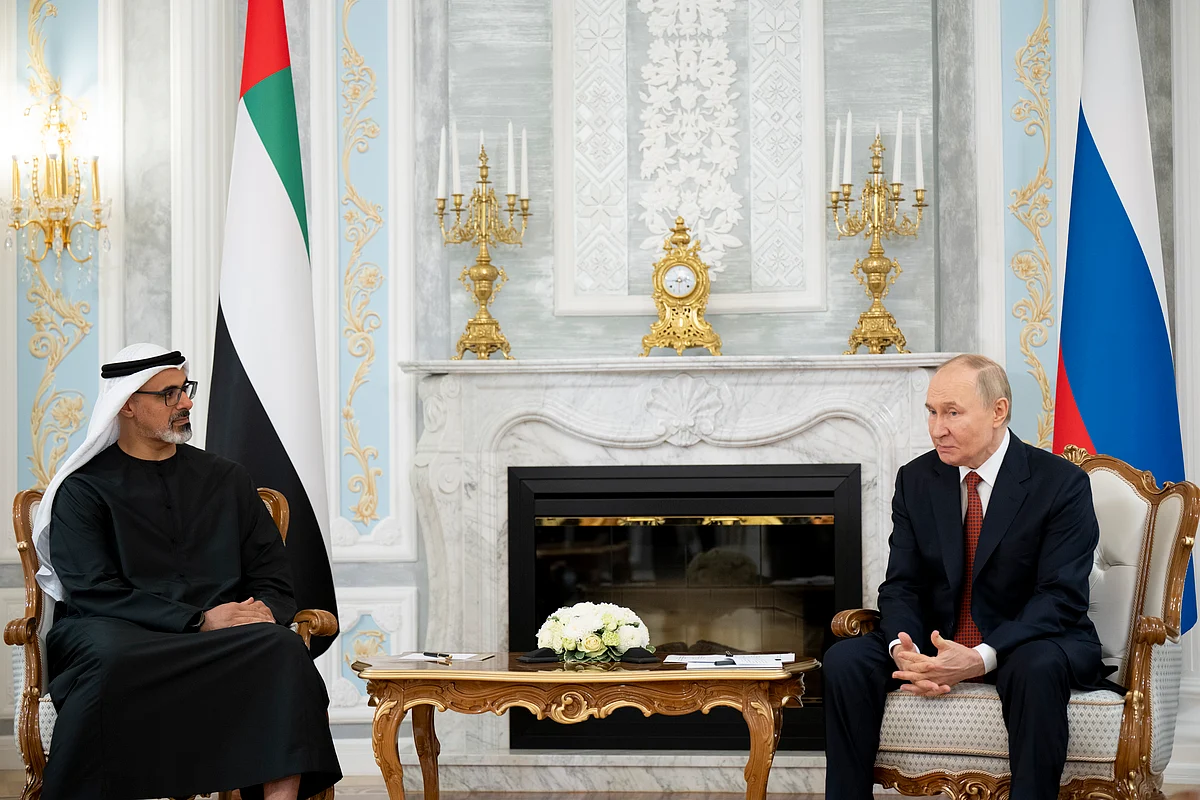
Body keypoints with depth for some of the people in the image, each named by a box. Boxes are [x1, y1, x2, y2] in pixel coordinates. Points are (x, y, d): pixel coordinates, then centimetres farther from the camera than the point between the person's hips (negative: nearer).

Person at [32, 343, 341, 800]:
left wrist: (265, 609, -9)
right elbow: (94, 591, -6)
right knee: (110, 659, -39)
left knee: (283, 650, -30)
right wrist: (200, 621, -16)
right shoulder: (83, 489, 8)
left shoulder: (226, 480, 21)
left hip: (219, 637, 3)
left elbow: (272, 576, 17)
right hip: (123, 635, -3)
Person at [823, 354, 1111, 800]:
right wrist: (903, 649, -21)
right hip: (936, 644, 4)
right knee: (845, 660, -20)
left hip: (1029, 645, -4)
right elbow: (901, 585, 3)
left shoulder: (1061, 483, -10)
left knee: (1039, 667, -39)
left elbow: (1061, 597, -17)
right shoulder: (915, 479, 4)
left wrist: (981, 658, -31)